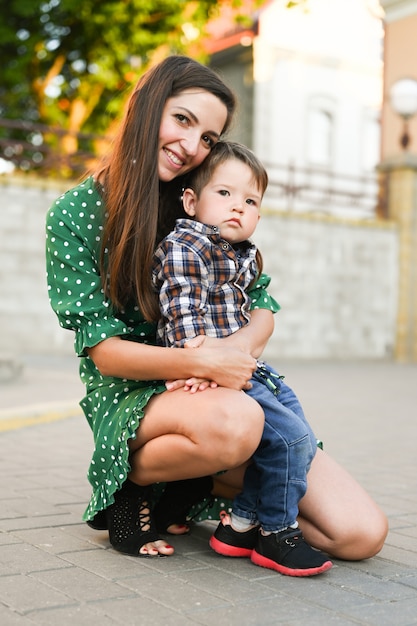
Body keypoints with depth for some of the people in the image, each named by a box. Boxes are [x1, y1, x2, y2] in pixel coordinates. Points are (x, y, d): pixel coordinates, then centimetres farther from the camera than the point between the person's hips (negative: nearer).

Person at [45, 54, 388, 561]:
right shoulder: (73, 215, -5)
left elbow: (262, 310, 5)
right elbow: (102, 348, -10)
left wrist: (234, 349, -19)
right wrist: (198, 362, -26)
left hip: (232, 387, 5)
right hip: (131, 394, -5)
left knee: (361, 533, -10)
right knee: (233, 422, -41)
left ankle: (206, 487, 10)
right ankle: (131, 483, -9)